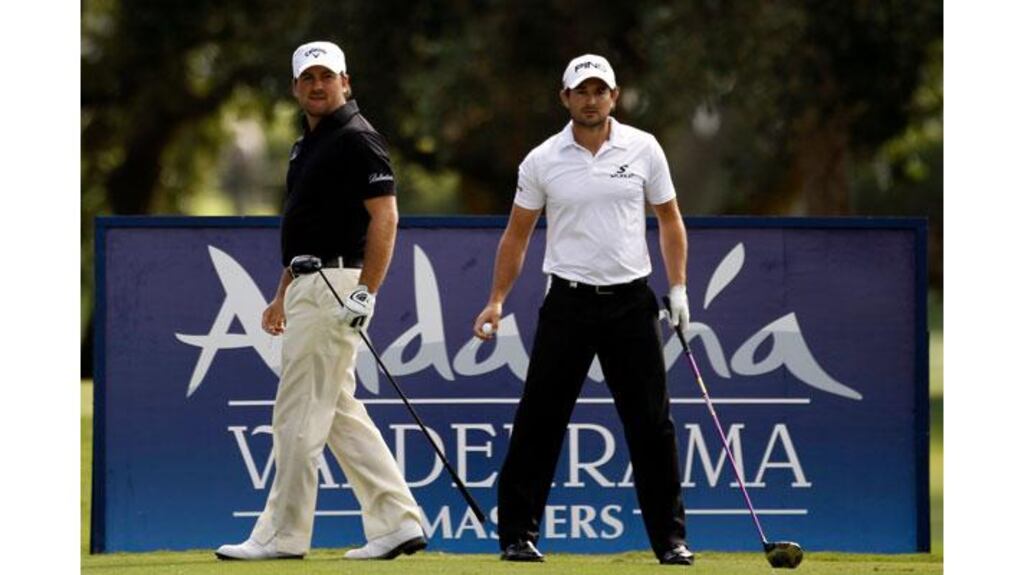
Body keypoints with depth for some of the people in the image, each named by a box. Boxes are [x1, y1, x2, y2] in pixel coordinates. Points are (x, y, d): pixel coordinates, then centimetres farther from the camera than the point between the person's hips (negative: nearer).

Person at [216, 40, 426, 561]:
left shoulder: (357, 139, -11)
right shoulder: (308, 143, 19)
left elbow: (384, 217, -17)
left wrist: (365, 293, -22)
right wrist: (282, 296, 23)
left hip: (335, 286, -10)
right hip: (308, 287, 10)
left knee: (300, 411, -7)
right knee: (339, 413, 10)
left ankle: (283, 534, -2)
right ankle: (397, 523, 9)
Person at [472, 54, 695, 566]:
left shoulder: (643, 149, 2)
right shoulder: (542, 160, 1)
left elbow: (668, 217, 11)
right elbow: (516, 234, 9)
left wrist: (678, 287, 4)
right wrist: (496, 301, 3)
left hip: (631, 302, 0)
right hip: (568, 302, 0)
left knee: (652, 423, 0)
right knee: (538, 421, -2)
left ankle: (670, 538, 7)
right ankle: (517, 535, 6)